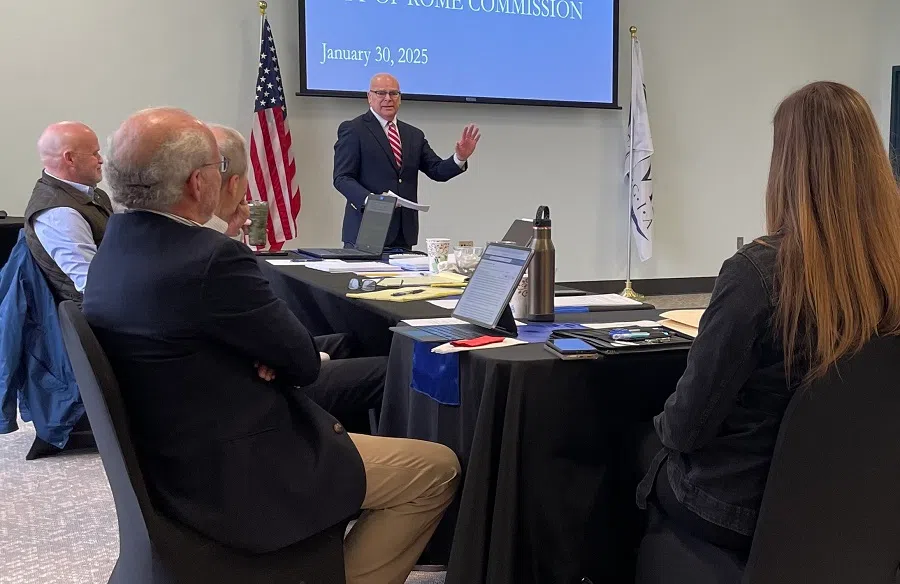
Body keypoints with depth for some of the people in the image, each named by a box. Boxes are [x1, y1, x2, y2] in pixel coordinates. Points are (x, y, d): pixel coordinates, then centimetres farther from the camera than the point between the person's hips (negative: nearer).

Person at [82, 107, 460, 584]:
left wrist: (262, 357, -8)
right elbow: (303, 362, -14)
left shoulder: (113, 250, 3)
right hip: (235, 484, -10)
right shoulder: (210, 260, -27)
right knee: (438, 470, 1)